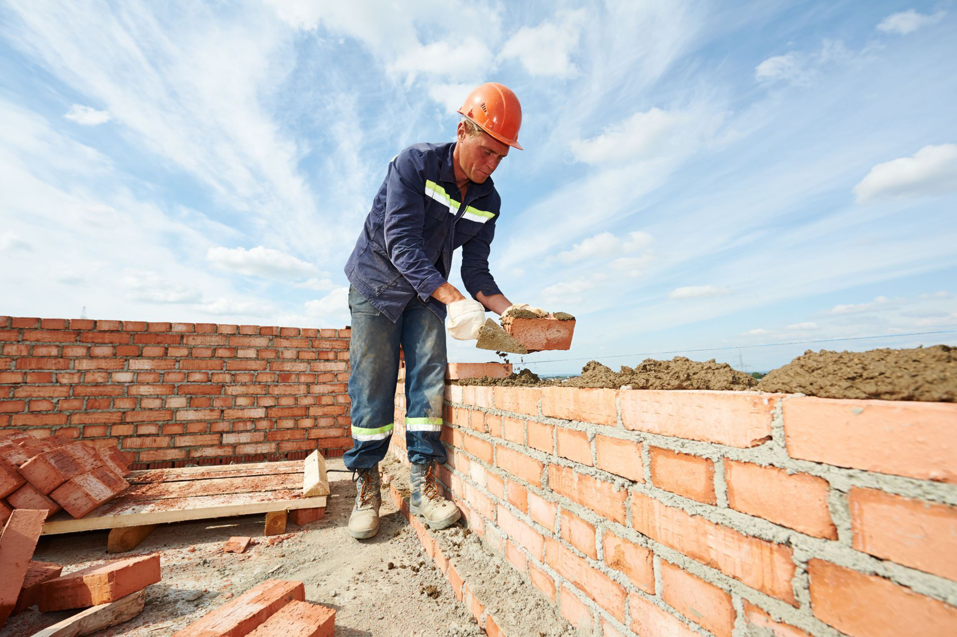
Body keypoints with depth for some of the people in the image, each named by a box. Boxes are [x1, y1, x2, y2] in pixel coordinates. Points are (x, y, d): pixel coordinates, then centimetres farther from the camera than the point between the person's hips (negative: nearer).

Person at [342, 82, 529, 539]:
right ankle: (366, 487, 7)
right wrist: (455, 301, -40)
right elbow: (402, 243, -28)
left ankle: (423, 485, 0)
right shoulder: (414, 165, -17)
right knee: (372, 382, -6)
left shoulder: (488, 201, -3)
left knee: (429, 377, -8)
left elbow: (476, 270, -4)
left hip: (429, 293, 4)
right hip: (377, 283, -3)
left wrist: (510, 311, -21)